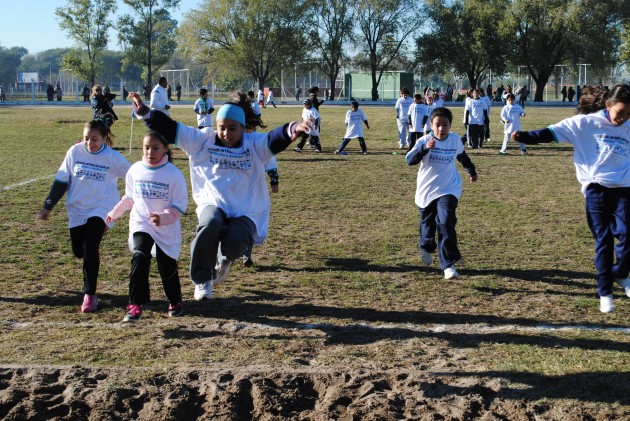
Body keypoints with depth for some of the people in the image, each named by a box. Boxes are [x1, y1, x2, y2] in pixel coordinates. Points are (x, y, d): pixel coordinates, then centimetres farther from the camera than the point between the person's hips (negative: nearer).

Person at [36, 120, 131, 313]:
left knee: (90, 249, -18)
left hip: (101, 208, -3)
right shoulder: (75, 151, -3)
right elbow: (61, 180, 5)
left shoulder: (113, 157, -10)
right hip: (77, 209, 4)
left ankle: (90, 295, -5)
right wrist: (48, 206, 7)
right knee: (79, 251, 7)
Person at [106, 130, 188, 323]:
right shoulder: (135, 170, 0)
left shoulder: (173, 174, -11)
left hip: (167, 229, -1)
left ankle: (175, 301, 34)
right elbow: (129, 198, 17)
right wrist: (115, 213, 27)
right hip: (141, 224, 2)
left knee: (167, 267, 6)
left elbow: (180, 205, -11)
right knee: (139, 258, -23)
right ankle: (135, 306, -20)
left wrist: (163, 217, -27)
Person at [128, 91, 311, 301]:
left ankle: (224, 257, 13)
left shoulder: (255, 145, 3)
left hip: (245, 212, 0)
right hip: (213, 204, 1)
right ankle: (202, 280, -8)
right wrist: (144, 112, -3)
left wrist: (293, 129, -37)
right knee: (209, 227, -36)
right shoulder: (202, 141, 7)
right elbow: (170, 129, 5)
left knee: (234, 245, -31)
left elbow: (275, 138, -15)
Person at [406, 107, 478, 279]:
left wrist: (471, 171, 35)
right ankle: (426, 248, 50)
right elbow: (410, 160, -26)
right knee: (428, 225, 16)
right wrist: (425, 148, -41)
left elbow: (462, 156, 20)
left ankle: (448, 264, -15)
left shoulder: (455, 140, -2)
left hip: (448, 190, 0)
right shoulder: (424, 141, -13)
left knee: (446, 224, -18)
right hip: (426, 192, 0)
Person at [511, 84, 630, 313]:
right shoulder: (585, 123, -3)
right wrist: (524, 136, -19)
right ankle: (604, 292, 14)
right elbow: (551, 133, -8)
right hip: (596, 189, -3)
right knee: (603, 241, 1)